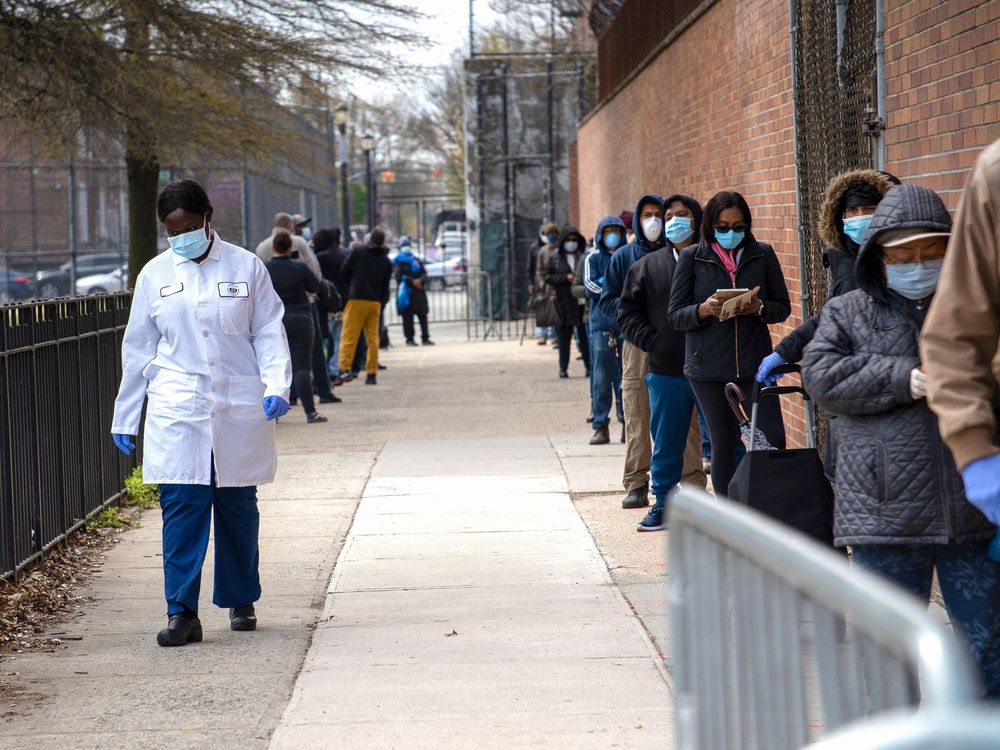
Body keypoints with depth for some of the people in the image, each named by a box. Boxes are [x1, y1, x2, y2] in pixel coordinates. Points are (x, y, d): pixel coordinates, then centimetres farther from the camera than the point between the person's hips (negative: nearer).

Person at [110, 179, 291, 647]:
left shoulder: (246, 267, 4)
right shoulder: (155, 275, 7)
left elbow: (269, 333, 5)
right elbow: (138, 348, 12)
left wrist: (277, 385, -11)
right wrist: (124, 417, 13)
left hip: (239, 410, 0)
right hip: (177, 412, 0)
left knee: (238, 507, 8)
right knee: (181, 508, -9)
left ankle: (240, 601, 24)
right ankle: (181, 612, -9)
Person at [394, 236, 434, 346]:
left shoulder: (417, 261, 17)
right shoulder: (399, 261, 2)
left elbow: (424, 274, 11)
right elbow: (398, 275, -11)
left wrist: (420, 280, -12)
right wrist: (412, 281, -18)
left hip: (419, 291, 4)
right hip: (406, 292, -4)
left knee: (423, 316, 2)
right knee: (407, 317, -4)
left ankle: (425, 338, 6)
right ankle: (409, 339, 1)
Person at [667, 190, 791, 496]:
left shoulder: (763, 255, 6)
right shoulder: (692, 258, 2)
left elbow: (783, 307, 8)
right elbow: (675, 315, 1)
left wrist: (758, 308, -14)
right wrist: (705, 309, -19)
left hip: (755, 364, 1)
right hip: (708, 367, -1)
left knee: (774, 440, -9)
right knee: (724, 445, 5)